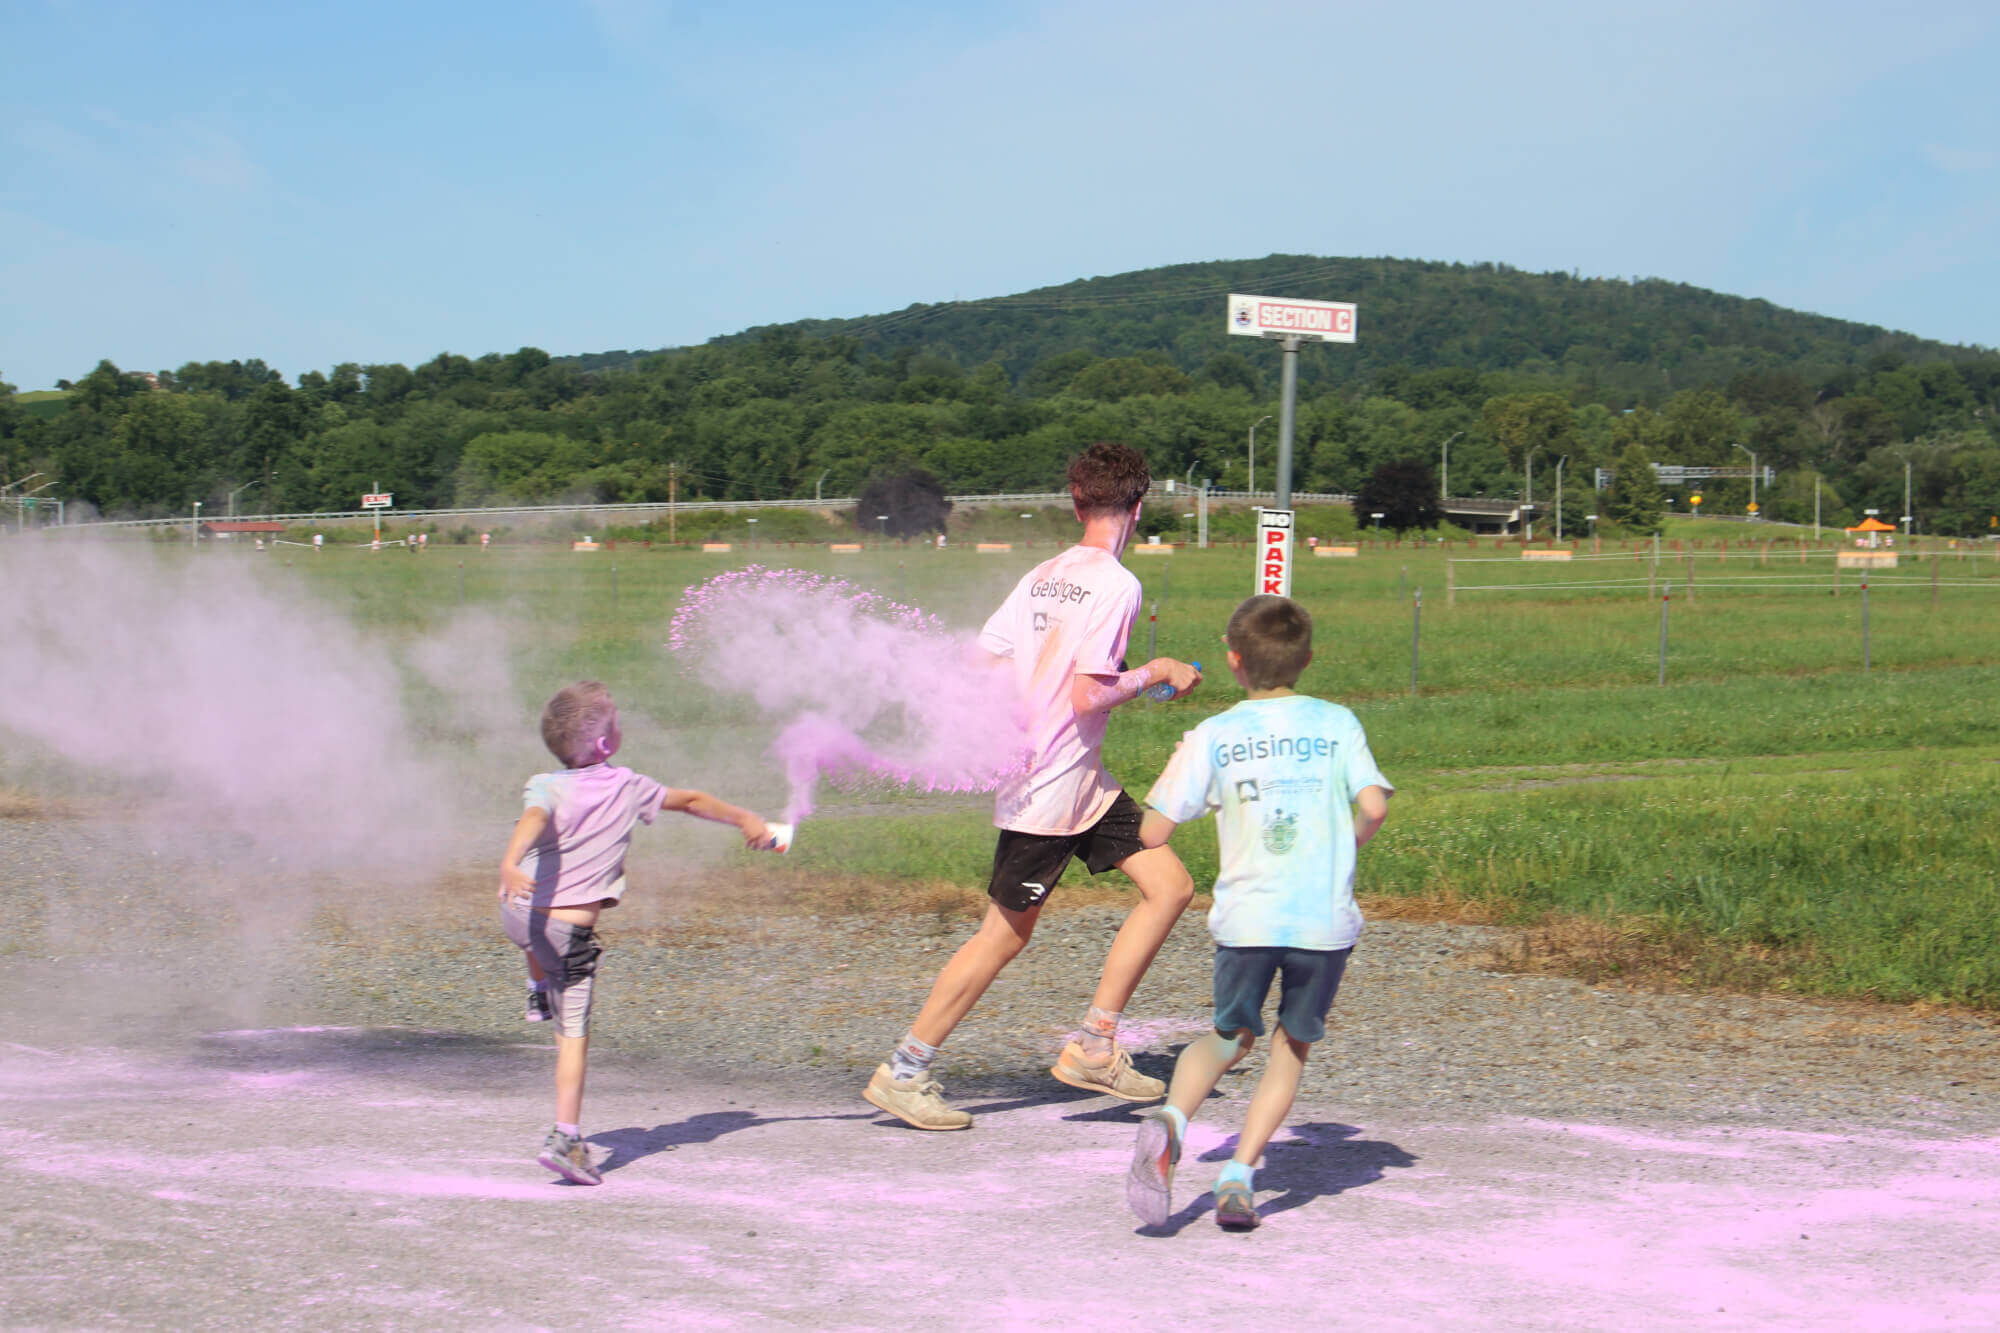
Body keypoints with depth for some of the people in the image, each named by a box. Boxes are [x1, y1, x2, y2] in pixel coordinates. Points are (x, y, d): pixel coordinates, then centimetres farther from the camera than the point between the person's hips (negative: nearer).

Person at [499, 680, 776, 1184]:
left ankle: (538, 990, 50)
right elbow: (693, 801, 16)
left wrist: (509, 864, -46)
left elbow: (533, 820, -28)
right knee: (574, 1035, 3)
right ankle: (566, 1138, -5)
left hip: (516, 915, 2)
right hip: (570, 933, -2)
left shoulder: (546, 788, -4)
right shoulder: (627, 787, 1)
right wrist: (745, 820, 32)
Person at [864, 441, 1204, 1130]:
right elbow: (1089, 696, -23)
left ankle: (1093, 1048, 8)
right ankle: (903, 1071, 11)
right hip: (1049, 787, -9)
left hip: (1084, 781, 9)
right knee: (1005, 935, 1)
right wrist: (1154, 674, -9)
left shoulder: (1042, 576, 7)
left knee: (1170, 885, 6)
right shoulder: (1116, 585, -17)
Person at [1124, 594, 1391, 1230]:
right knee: (1293, 1046, 15)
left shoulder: (1211, 737, 3)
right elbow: (1374, 805, -6)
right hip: (1326, 920, 0)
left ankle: (1171, 1118, -11)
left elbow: (1152, 832, 1)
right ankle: (1239, 1177, 0)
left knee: (1228, 1038, 19)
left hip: (1246, 917, 0)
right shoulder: (1337, 724, 5)